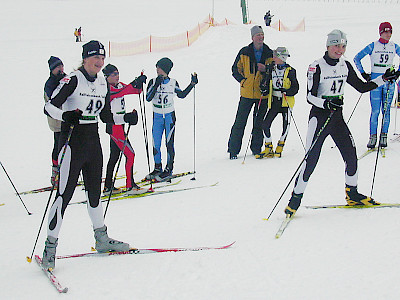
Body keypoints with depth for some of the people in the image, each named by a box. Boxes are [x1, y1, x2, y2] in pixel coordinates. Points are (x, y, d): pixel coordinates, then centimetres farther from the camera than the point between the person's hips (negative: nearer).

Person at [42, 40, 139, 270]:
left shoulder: (103, 84, 11)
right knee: (65, 193, -8)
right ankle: (51, 245, -2)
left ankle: (101, 238, 28)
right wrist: (66, 116, -34)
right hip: (73, 141, -7)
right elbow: (50, 107, -16)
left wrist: (126, 118, 5)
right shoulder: (73, 80, -10)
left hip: (93, 142, 7)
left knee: (95, 191, 15)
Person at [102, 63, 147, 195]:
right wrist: (135, 83, -40)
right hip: (114, 126, -9)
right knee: (130, 154, -8)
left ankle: (108, 186, 20)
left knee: (114, 156, 13)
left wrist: (140, 83, -11)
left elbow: (136, 90, 10)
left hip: (119, 126, 9)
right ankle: (130, 186, -5)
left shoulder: (119, 85, 11)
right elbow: (121, 92, -33)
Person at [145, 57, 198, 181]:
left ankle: (168, 169, 4)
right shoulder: (153, 82, -2)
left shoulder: (173, 83, -2)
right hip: (157, 116, 2)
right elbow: (148, 98, -13)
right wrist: (156, 85, -22)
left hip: (170, 116, -2)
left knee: (169, 143, -3)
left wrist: (192, 84, 6)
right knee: (156, 144, 4)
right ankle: (157, 168, 19)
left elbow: (182, 95, 14)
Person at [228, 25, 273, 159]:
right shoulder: (244, 52, 2)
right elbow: (235, 70, 9)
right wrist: (244, 81, -4)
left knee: (259, 122, 8)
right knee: (240, 122, -1)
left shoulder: (269, 54, 4)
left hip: (263, 94, 1)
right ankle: (233, 149, 7)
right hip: (247, 93, -1)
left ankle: (256, 148, 20)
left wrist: (265, 69, -10)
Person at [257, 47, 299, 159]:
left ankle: (280, 147, 17)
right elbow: (264, 83, 15)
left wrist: (286, 91, -23)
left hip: (286, 102, -3)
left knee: (286, 125, -2)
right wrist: (264, 89, -7)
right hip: (273, 101, 3)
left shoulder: (290, 71, -3)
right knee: (265, 124, -6)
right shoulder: (271, 70, 8)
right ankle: (268, 149, 5)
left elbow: (295, 87, -5)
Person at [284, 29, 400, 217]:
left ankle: (352, 195, 21)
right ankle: (296, 198, -1)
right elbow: (310, 96, -15)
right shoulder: (316, 67, -11)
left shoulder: (345, 66, 8)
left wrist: (384, 79, 9)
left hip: (337, 117, 6)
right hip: (319, 117, -6)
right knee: (311, 159, -11)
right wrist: (325, 103, -33)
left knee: (351, 155, 2)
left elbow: (361, 87, 15)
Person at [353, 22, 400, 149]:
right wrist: (363, 74, -1)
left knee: (386, 110, 3)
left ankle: (384, 136, 10)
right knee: (375, 110, -5)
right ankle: (373, 136, 1)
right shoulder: (373, 46, -1)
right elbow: (357, 58, 3)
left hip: (389, 80, 2)